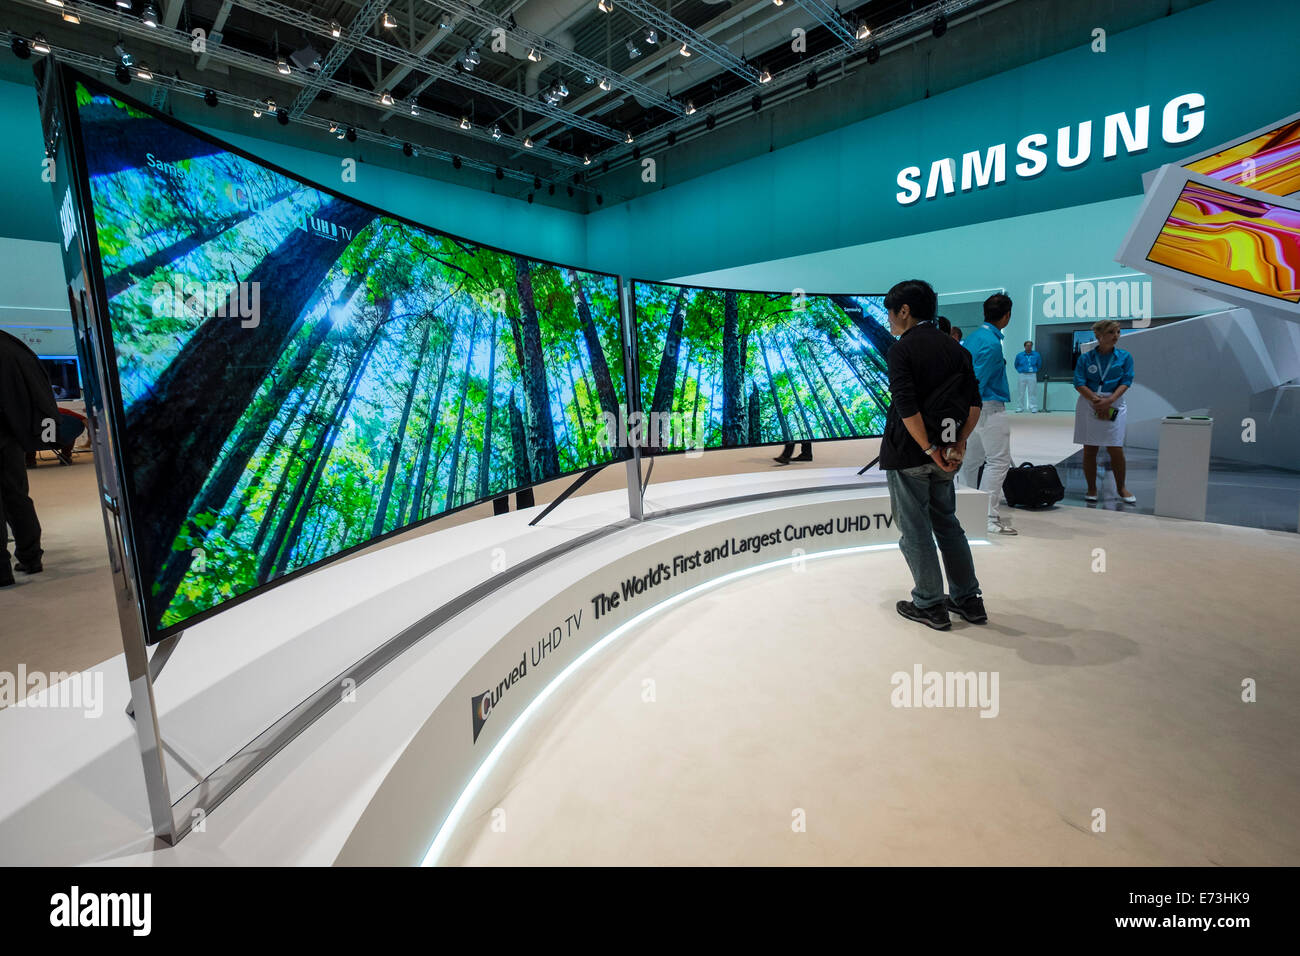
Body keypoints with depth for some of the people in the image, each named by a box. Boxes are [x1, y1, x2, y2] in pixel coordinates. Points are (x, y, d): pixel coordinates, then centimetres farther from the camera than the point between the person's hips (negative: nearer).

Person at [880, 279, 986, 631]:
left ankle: (929, 605, 13)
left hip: (908, 454, -7)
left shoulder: (902, 349, -11)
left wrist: (929, 449, -16)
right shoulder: (955, 348, 10)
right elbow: (974, 402, 6)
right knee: (947, 522, 18)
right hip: (944, 453, 7)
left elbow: (906, 406, -21)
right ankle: (968, 600, 25)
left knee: (915, 529, 4)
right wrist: (959, 443, 4)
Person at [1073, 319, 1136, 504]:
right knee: (1089, 450, 3)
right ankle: (1091, 489, 14)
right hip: (1088, 404, 0)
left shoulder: (1124, 357, 6)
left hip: (1114, 405, 0)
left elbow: (1126, 382, -1)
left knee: (1116, 450, -2)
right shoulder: (1085, 357, 3)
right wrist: (1096, 400, -17)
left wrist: (1109, 401, -16)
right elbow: (1079, 384, -4)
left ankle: (1121, 487, 15)